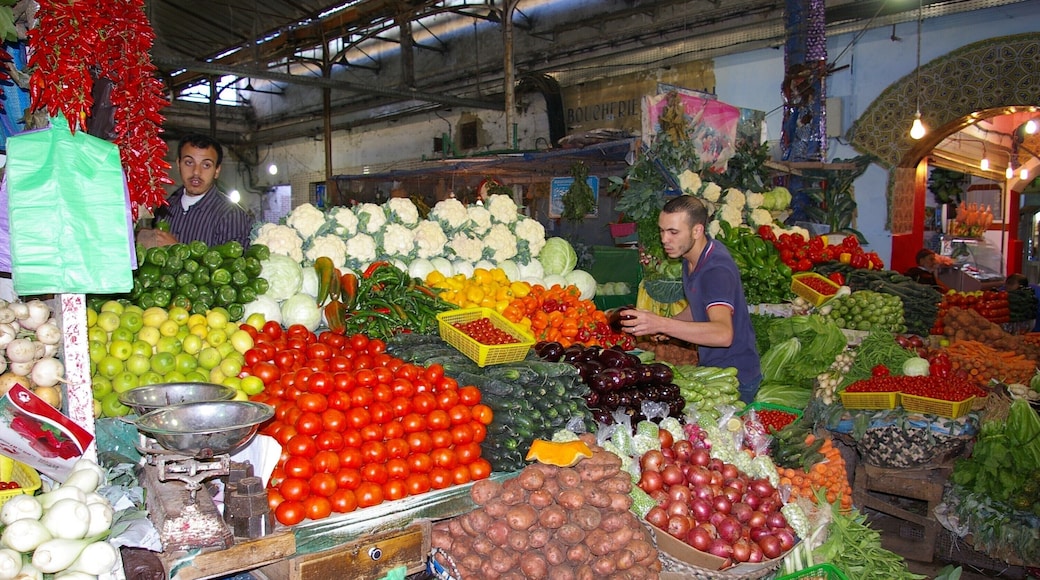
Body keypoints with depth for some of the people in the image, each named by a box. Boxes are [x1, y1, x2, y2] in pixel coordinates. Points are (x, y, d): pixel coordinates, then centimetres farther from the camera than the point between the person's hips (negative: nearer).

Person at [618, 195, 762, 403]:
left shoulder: (717, 269, -26)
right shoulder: (691, 257, 2)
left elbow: (723, 334, -40)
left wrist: (663, 325, -48)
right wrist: (667, 325, 0)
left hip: (735, 378, -8)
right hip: (711, 368, 8)